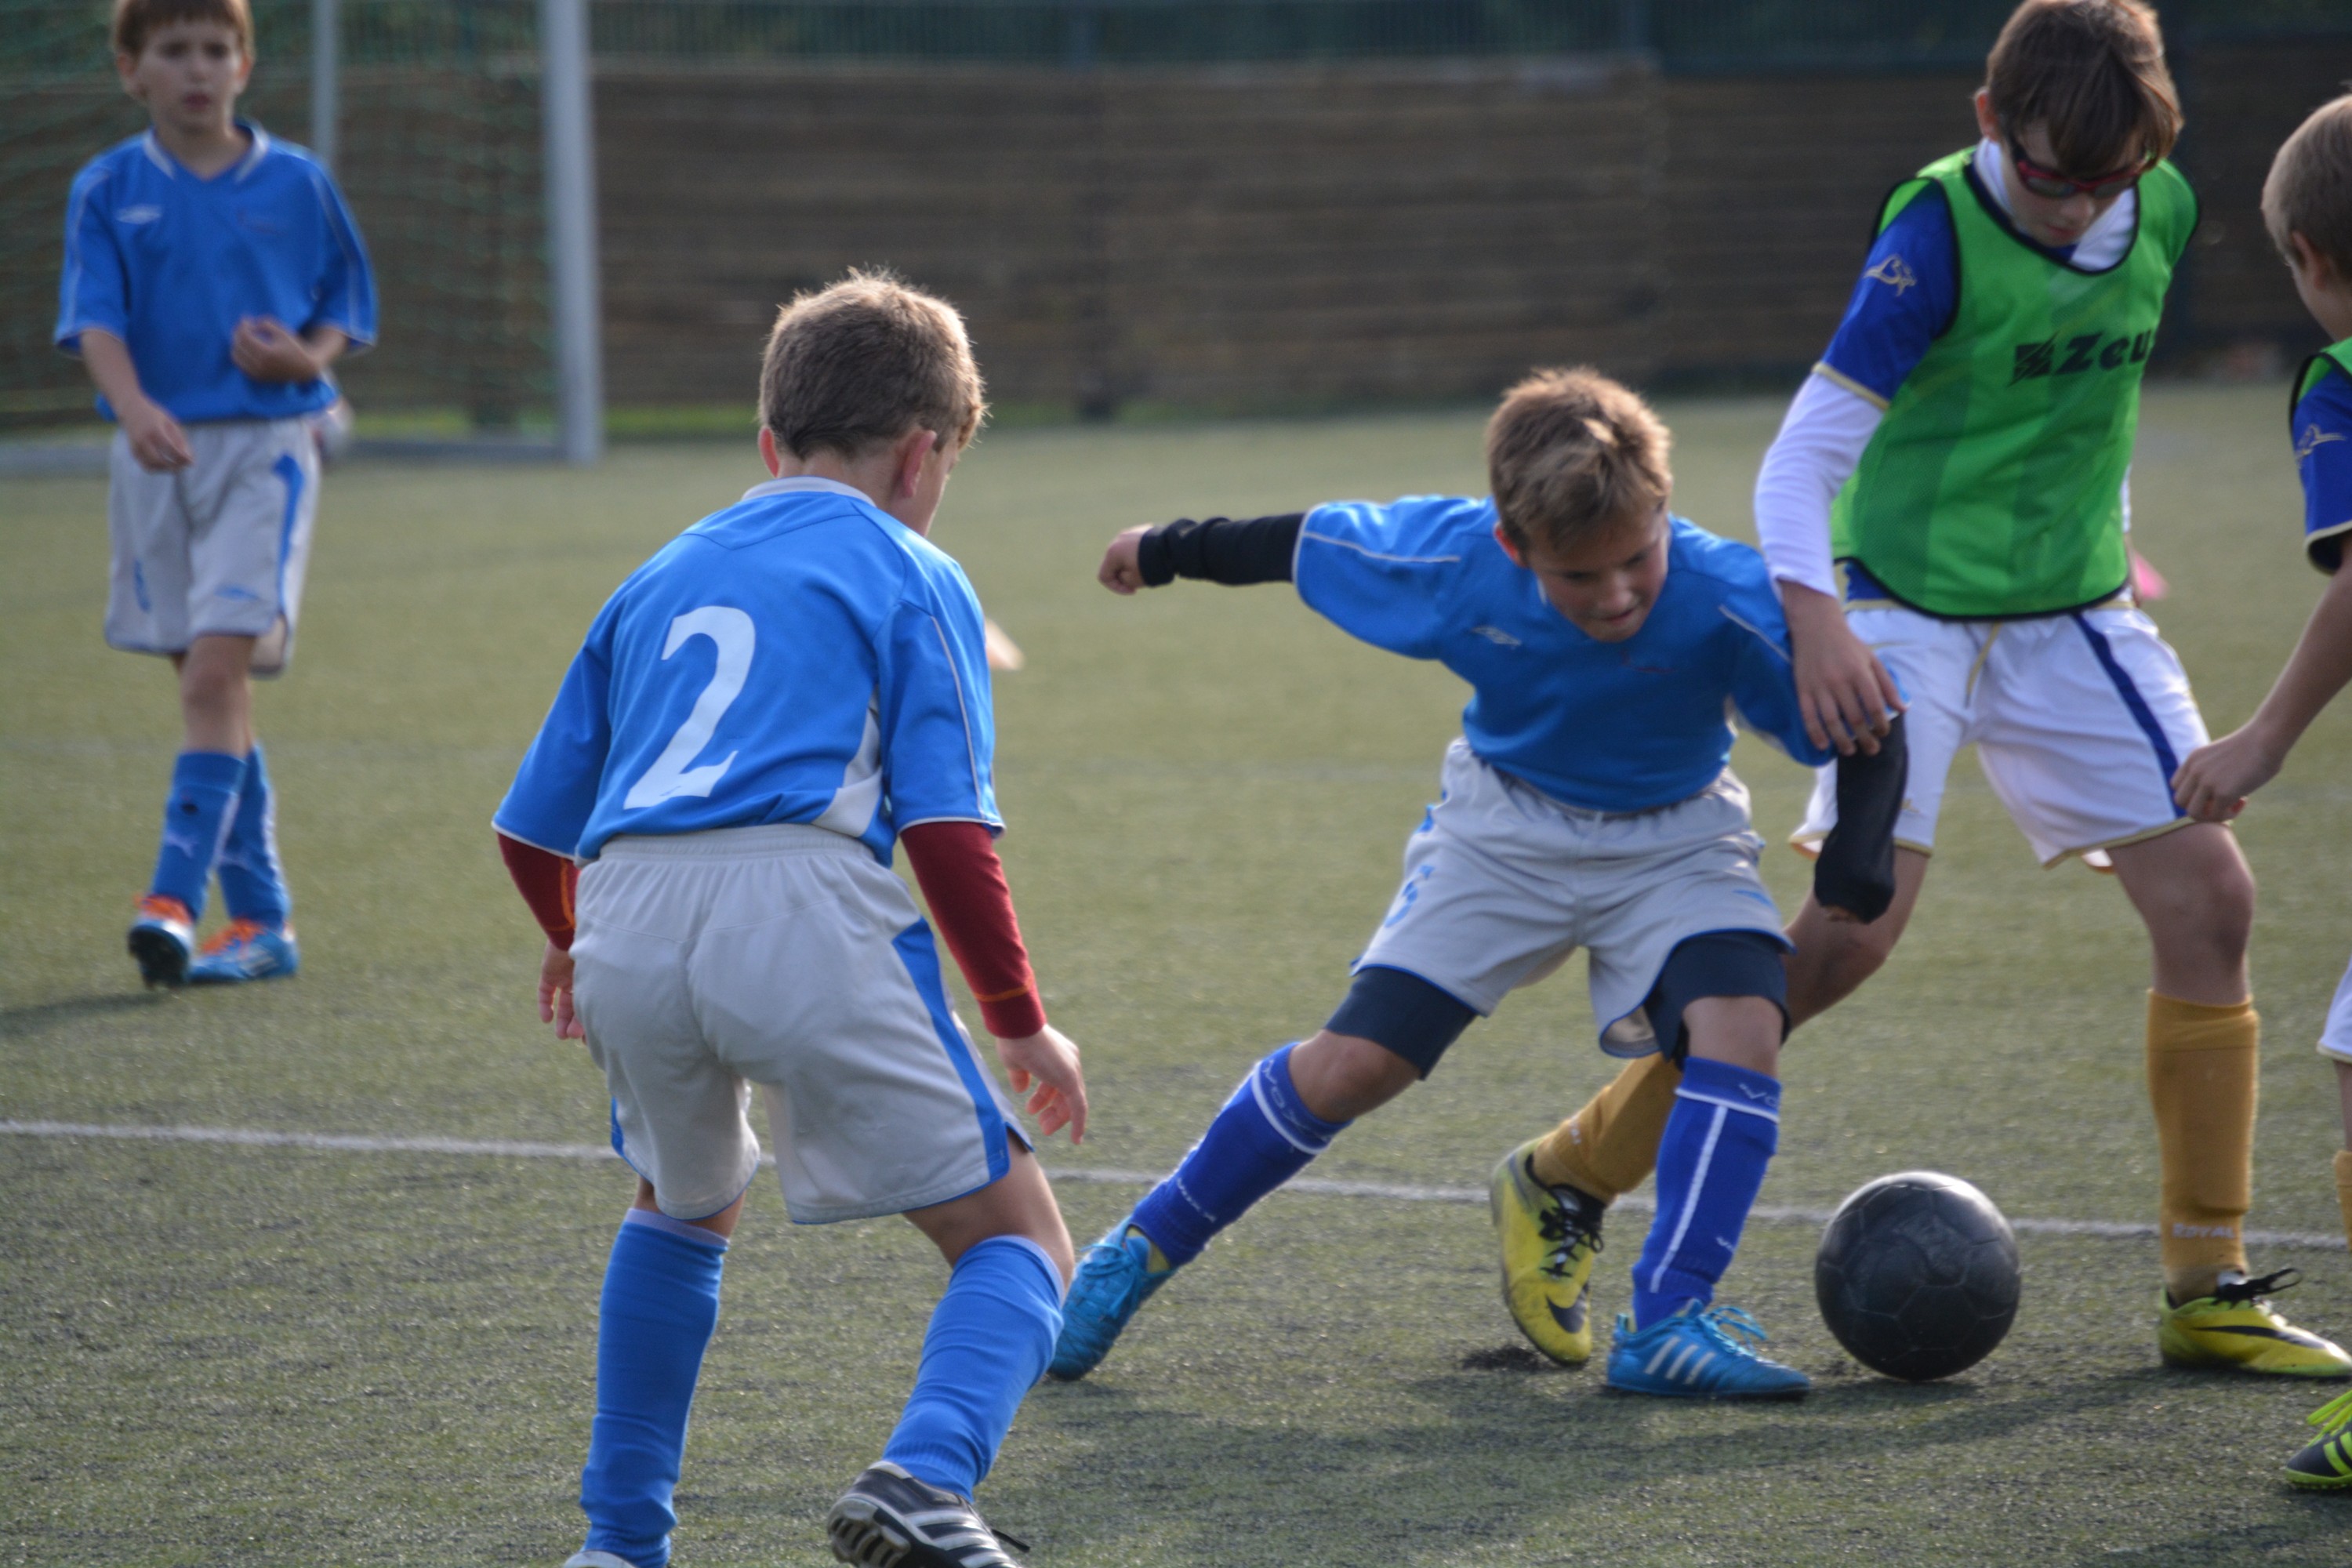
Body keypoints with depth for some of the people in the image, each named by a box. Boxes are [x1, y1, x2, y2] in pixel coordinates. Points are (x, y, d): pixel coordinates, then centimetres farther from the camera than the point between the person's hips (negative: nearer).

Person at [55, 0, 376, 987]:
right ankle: (262, 921, 14)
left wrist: (308, 357, -11)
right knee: (210, 686, 7)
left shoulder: (296, 184, 3)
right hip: (159, 452, 2)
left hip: (265, 443, -2)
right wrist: (135, 407, -26)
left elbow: (347, 307, 11)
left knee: (217, 669, -16)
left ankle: (176, 898, -19)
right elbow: (95, 320, -7)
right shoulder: (107, 191, 4)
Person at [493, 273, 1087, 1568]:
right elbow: (948, 831, 2)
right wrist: (1021, 1025, 11)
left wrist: (572, 937, 51)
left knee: (683, 1207, 34)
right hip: (801, 904, -5)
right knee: (1016, 1240, 6)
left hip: (628, 924, 5)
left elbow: (531, 830, 30)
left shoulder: (660, 578, 29)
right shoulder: (911, 578, 15)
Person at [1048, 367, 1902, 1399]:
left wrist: (1861, 842, -40)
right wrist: (1174, 551, 10)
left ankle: (1667, 1324, -21)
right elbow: (1315, 541, -6)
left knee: (1742, 1024, -28)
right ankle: (1147, 1248, 13)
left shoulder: (1726, 600, -32)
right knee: (1354, 1064, -7)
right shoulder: (1451, 559, -27)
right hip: (1507, 830, 0)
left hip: (1672, 841, 0)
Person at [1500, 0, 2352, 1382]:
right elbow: (1806, 449, -20)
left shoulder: (2163, 216, 0)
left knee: (2209, 894, -5)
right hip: (1911, 610, -6)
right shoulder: (1937, 235, -19)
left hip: (2075, 613, 6)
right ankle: (1568, 1183, -1)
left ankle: (2207, 1290, 4)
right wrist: (1815, 618, -33)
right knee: (1856, 924, -16)